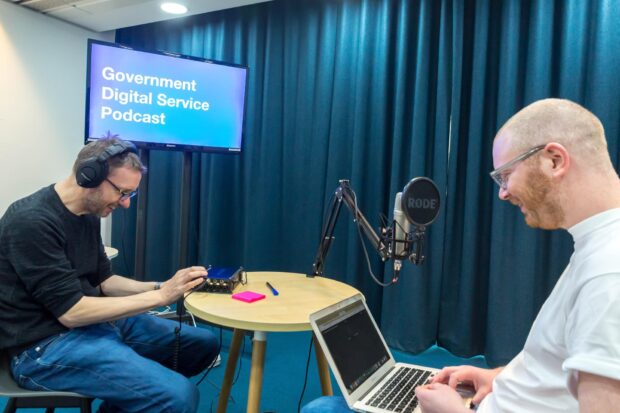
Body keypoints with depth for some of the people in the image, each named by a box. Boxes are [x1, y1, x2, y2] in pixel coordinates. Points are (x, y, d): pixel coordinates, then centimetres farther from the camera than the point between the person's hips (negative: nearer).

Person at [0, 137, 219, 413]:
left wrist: (160, 287, -5)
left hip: (90, 322, 9)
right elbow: (71, 312, -24)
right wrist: (160, 296, -22)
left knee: (202, 343, 9)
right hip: (45, 345, -9)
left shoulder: (88, 215, 6)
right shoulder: (32, 221, -22)